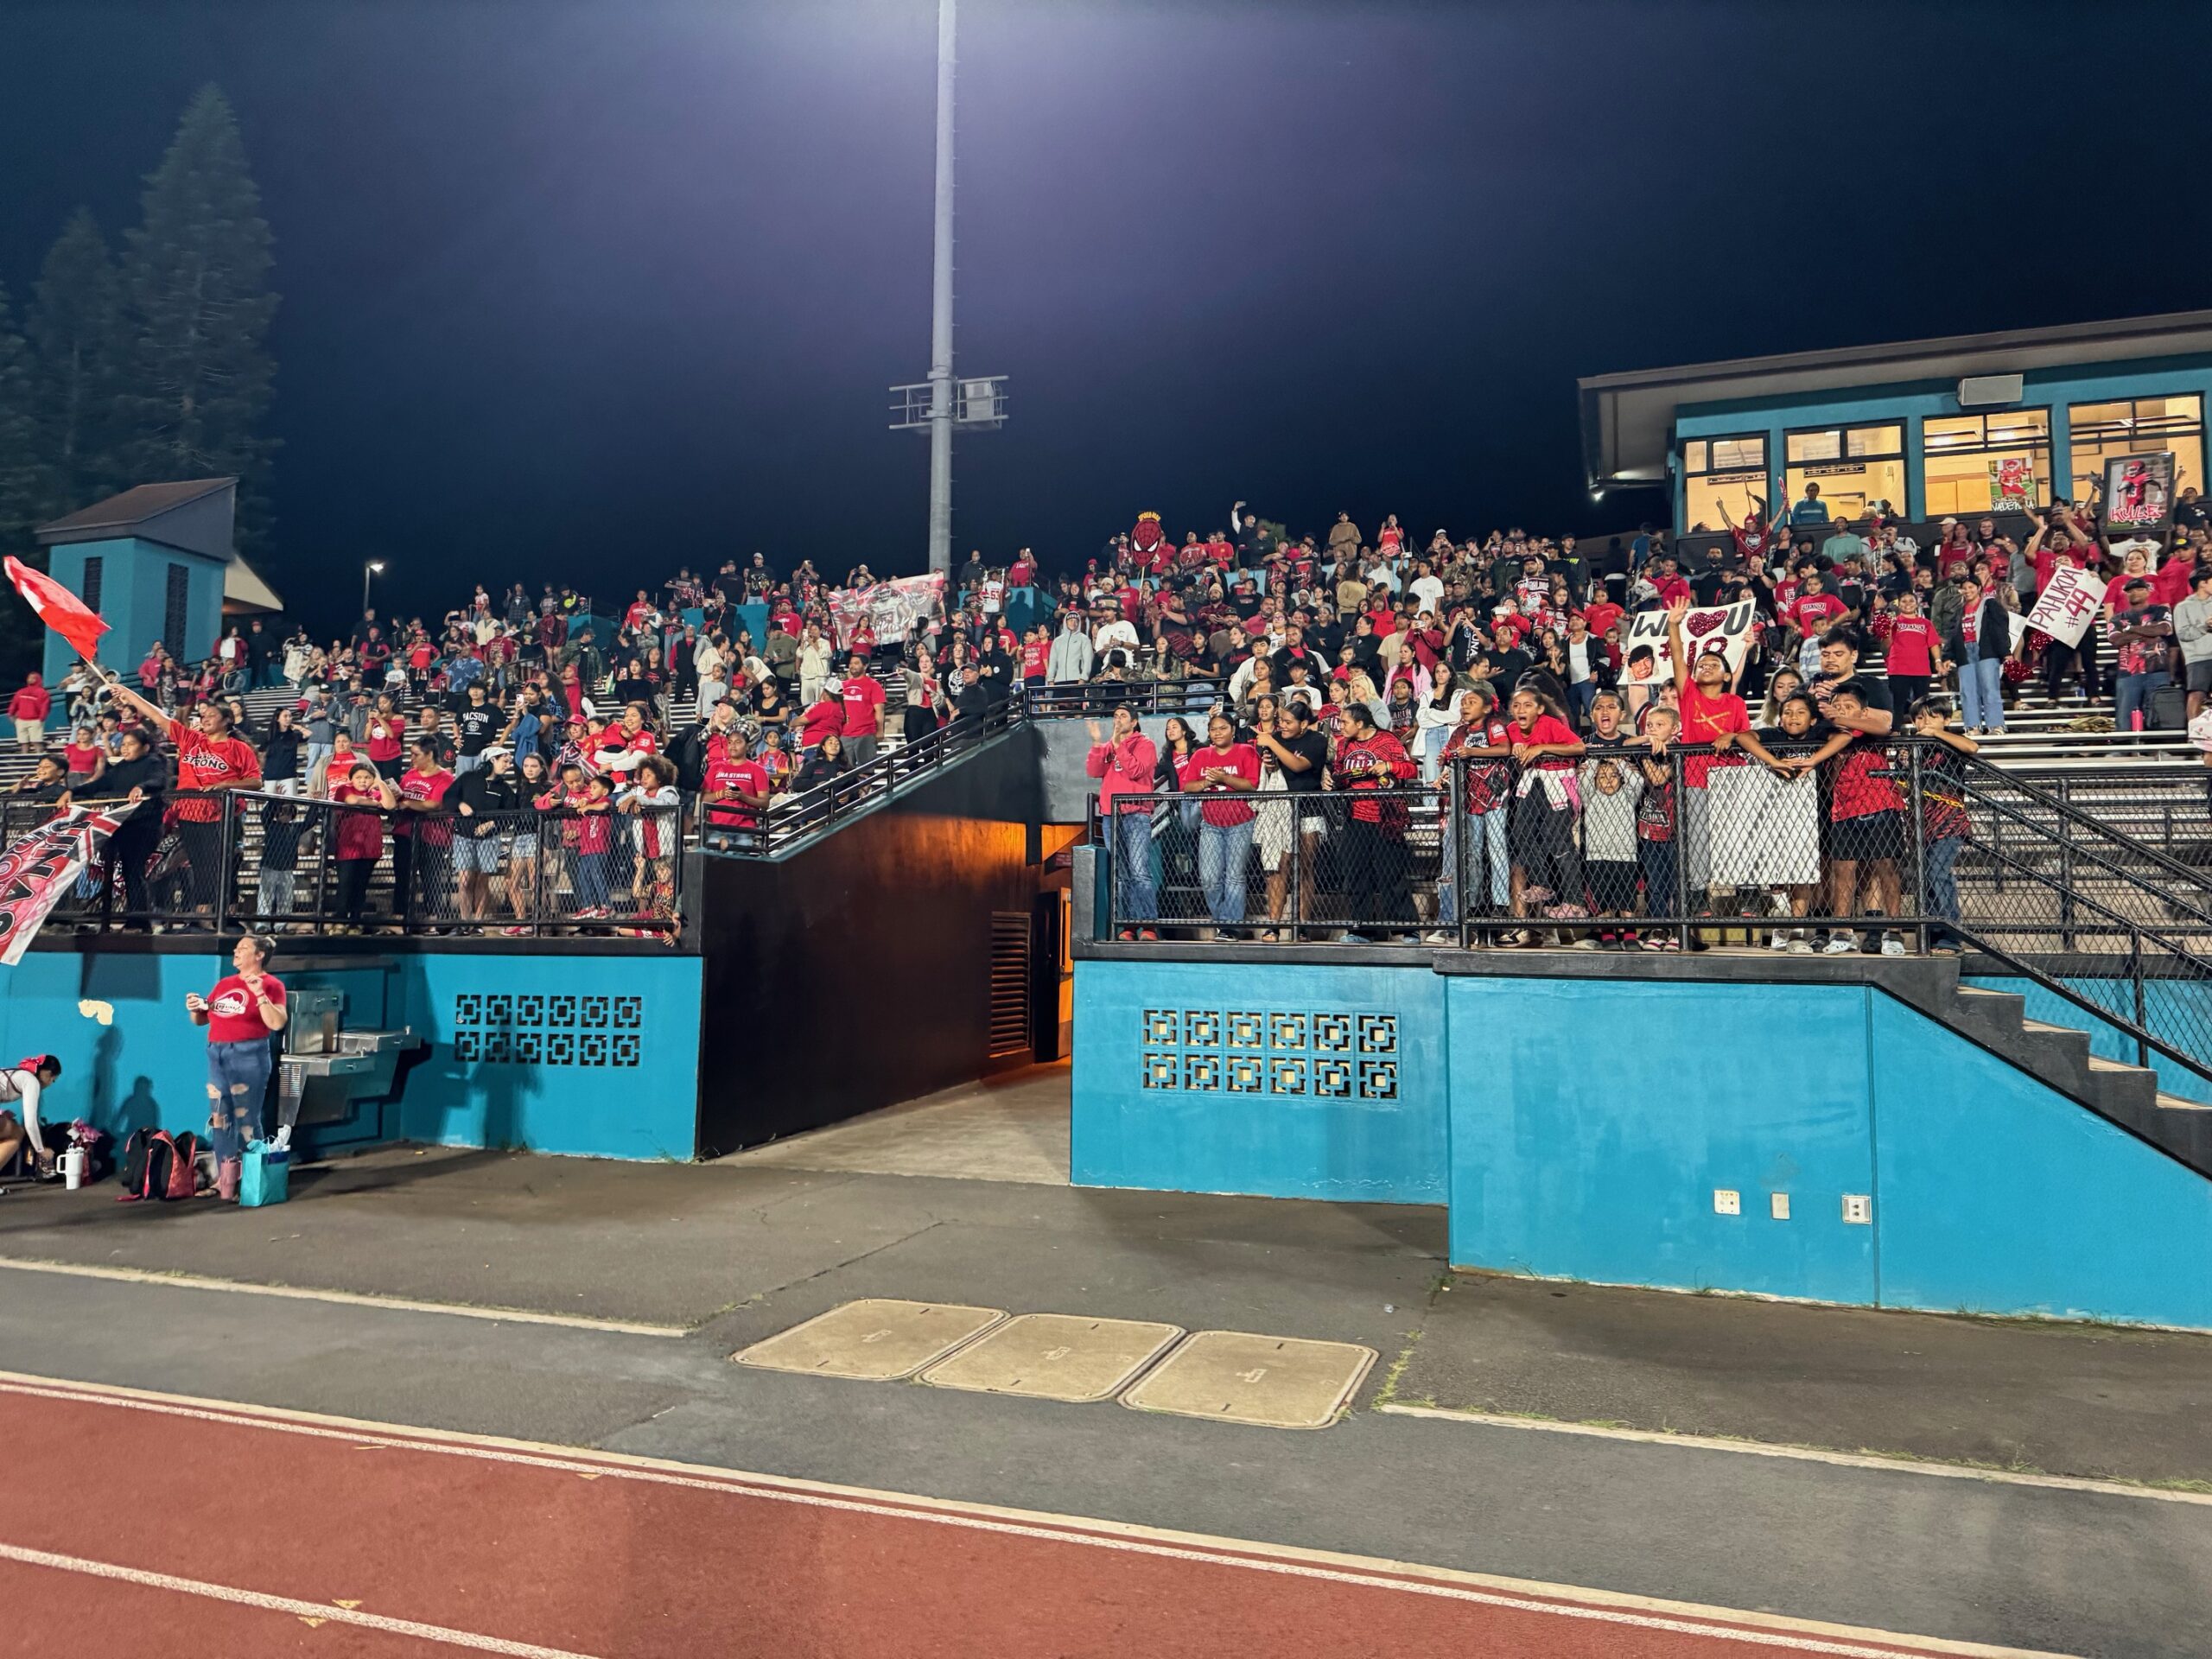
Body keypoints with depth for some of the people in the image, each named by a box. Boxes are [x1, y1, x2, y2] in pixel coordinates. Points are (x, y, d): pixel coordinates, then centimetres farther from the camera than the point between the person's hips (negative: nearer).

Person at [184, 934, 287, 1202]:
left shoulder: (271, 984, -4)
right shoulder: (224, 983, 15)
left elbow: (277, 1024, -16)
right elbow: (202, 1020, 21)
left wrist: (259, 993, -21)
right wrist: (194, 1009, 0)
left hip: (248, 1056, -7)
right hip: (216, 1055, 7)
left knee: (247, 1121, -3)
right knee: (219, 1119, 9)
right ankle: (223, 1180, 16)